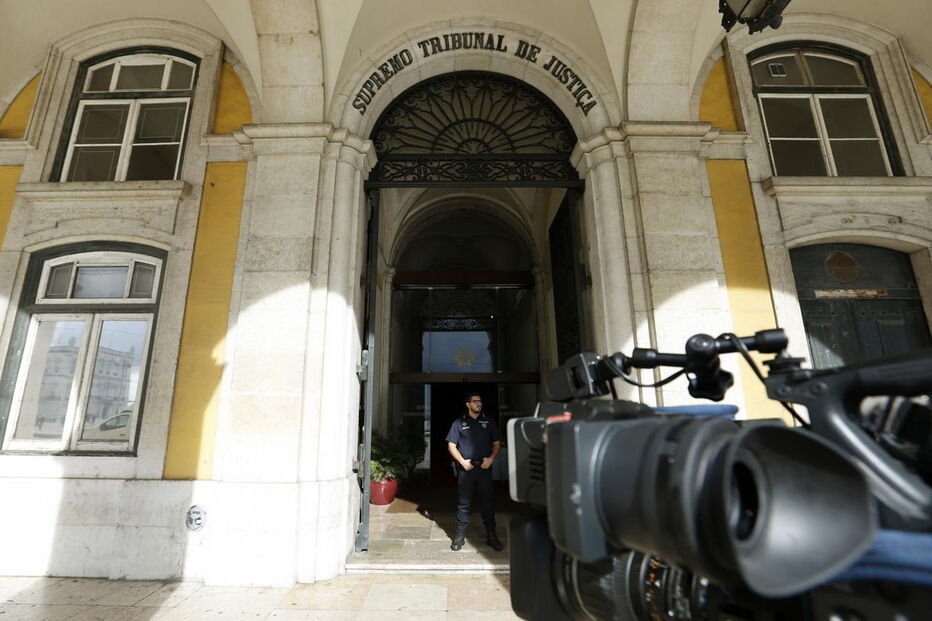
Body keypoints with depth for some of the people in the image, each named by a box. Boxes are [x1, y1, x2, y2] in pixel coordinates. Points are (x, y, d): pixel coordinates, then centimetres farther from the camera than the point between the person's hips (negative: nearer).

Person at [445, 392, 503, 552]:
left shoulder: (489, 422, 8)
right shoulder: (459, 423, 3)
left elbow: (497, 443, 9)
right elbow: (451, 445, 2)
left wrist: (491, 458, -7)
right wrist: (462, 461, -9)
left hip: (484, 468, 1)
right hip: (466, 468, -1)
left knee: (488, 501, 6)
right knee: (464, 502, 5)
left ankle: (491, 535, 19)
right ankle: (460, 535, 16)